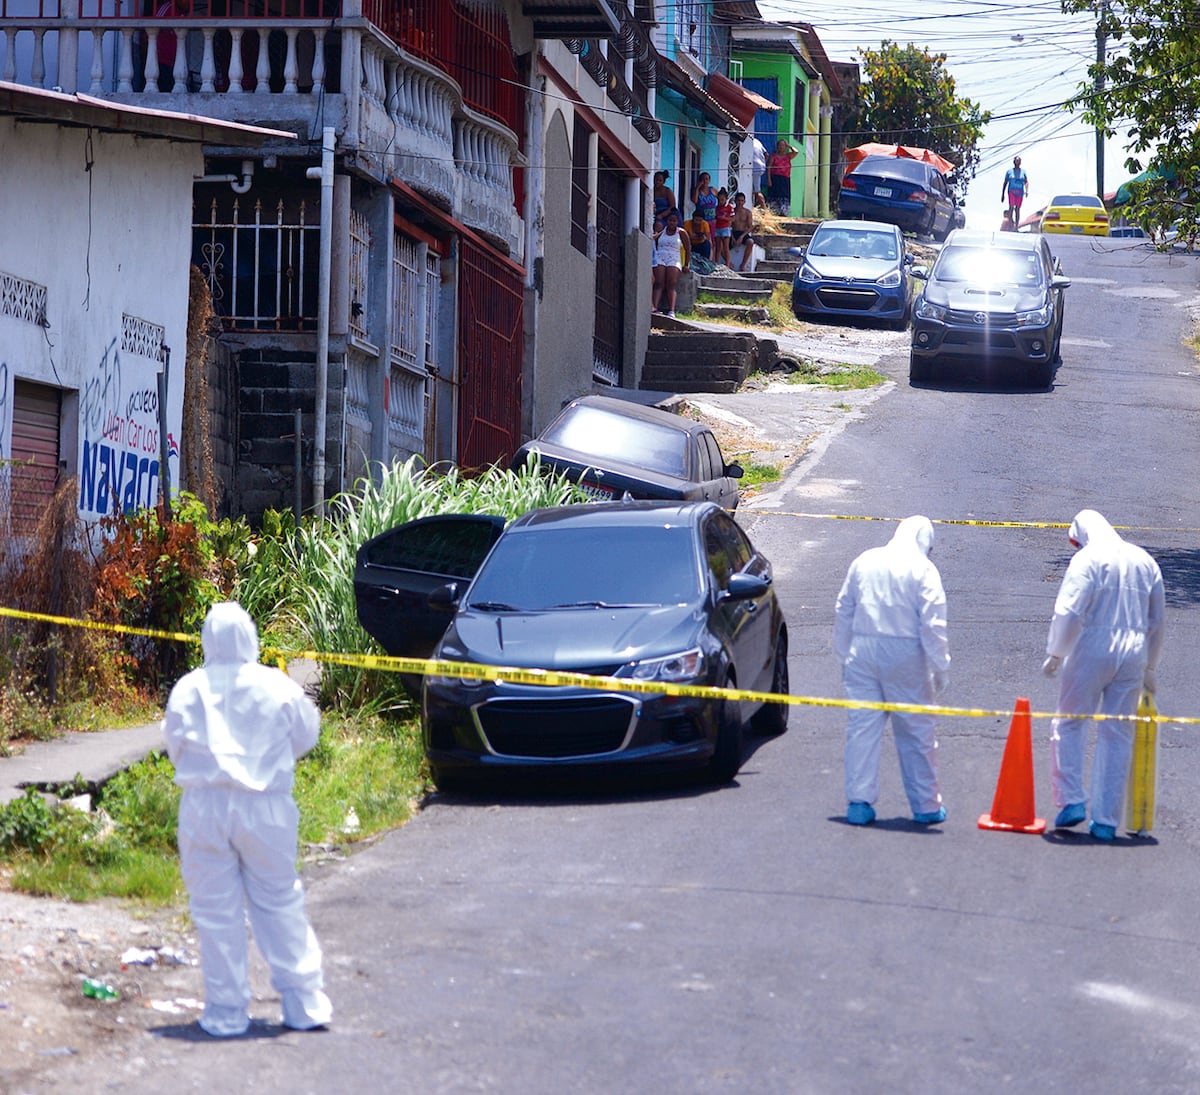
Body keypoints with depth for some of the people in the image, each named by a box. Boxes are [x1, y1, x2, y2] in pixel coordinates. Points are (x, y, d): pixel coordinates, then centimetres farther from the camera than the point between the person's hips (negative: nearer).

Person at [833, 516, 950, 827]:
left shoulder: (864, 561, 10)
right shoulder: (922, 569, -4)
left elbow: (843, 612, 15)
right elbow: (932, 623, -9)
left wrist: (844, 655, 21)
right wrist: (940, 667, -4)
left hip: (863, 652, 3)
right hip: (905, 656, -3)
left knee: (862, 728, 5)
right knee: (916, 732, 5)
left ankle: (859, 802, 3)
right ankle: (926, 805, 11)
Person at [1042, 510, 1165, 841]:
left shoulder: (1087, 559, -5)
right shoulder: (1145, 561, 14)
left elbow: (1069, 612, -14)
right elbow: (1157, 621, 19)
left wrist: (1055, 653, -2)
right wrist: (1149, 668, 26)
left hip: (1092, 653, -5)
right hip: (1132, 659, 5)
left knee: (1069, 724, 8)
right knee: (1117, 736, 6)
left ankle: (1071, 799, -3)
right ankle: (1106, 819, 5)